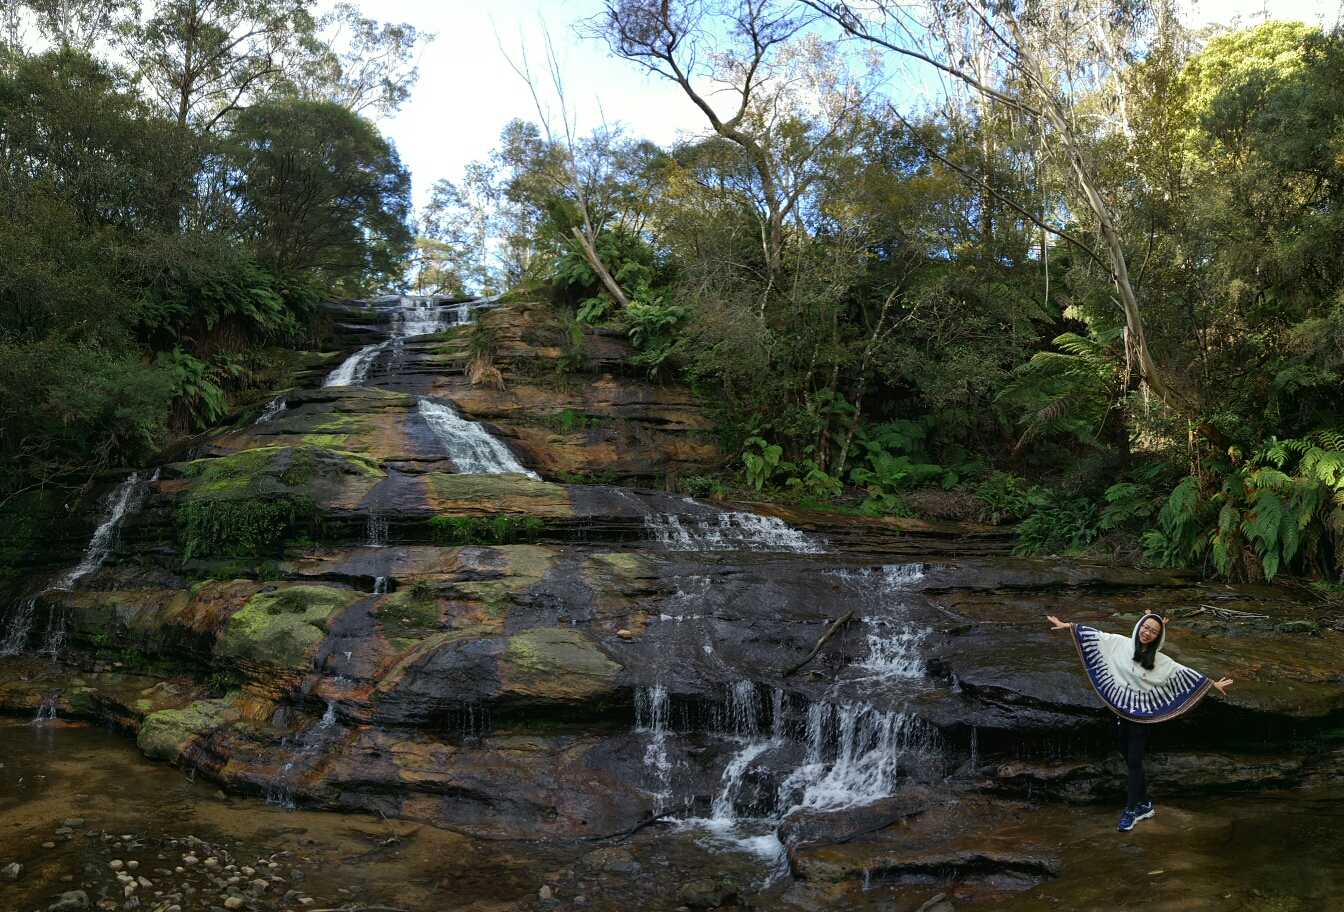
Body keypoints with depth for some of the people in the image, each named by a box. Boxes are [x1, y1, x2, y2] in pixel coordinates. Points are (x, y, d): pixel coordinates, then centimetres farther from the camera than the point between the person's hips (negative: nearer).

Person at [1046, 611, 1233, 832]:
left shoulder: (1160, 661, -4)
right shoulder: (1119, 643, -3)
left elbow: (1186, 673, -1)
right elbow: (1094, 635, 0)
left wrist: (1213, 683, -4)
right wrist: (1066, 625, -1)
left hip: (1140, 716, -2)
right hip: (1118, 713, 2)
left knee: (1134, 763, -2)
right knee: (1132, 762, 11)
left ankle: (1130, 811, 5)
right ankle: (1144, 806, 26)